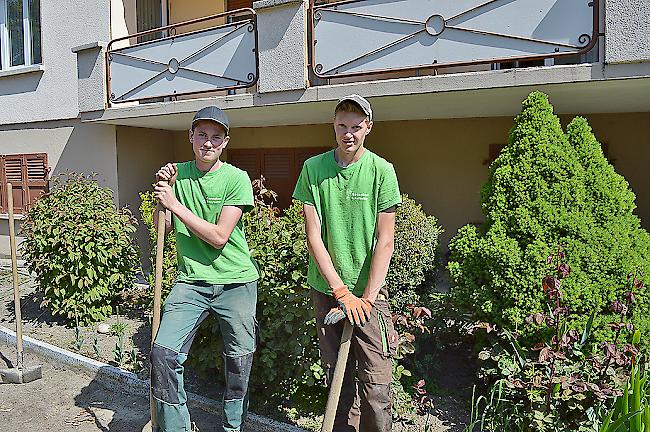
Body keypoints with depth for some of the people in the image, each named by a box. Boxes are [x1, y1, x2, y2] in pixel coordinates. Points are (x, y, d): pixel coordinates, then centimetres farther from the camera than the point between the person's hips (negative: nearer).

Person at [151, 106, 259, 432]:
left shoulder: (236, 179, -8)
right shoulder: (177, 174, 5)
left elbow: (219, 237, -15)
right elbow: (164, 228, 7)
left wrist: (175, 203, -14)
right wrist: (164, 188, -6)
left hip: (236, 282, -2)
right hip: (191, 281, 3)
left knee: (239, 360, 9)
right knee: (163, 353, -11)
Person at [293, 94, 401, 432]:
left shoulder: (381, 171, -5)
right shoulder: (313, 168, -1)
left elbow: (385, 241, -6)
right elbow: (313, 236, -5)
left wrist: (367, 297, -12)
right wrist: (342, 292, -10)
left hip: (368, 292, -1)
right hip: (326, 289, 2)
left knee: (376, 386, -2)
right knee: (338, 378, 13)